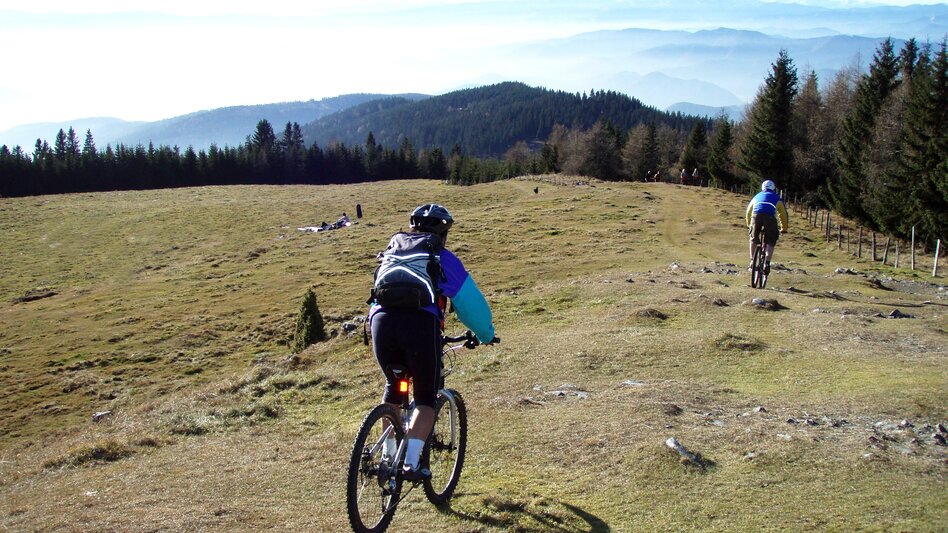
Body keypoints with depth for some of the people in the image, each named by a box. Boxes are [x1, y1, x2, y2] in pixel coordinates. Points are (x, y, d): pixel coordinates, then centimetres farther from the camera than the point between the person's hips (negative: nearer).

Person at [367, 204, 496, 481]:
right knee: (426, 397, 12)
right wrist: (486, 335, 36)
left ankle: (388, 454, 29)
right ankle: (411, 462, 0)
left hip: (381, 320, 4)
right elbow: (471, 302, 21)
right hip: (420, 324, -4)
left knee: (394, 386, 27)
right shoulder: (443, 258, 19)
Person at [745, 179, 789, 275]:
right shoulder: (777, 198, 30)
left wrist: (749, 225, 55)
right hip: (770, 217, -2)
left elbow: (748, 212, 41)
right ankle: (767, 263, -7)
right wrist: (784, 228, 41)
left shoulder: (757, 196, 35)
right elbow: (783, 214, 30)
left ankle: (752, 262, 18)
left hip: (756, 216, 2)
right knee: (770, 242, 10)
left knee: (753, 239, 23)